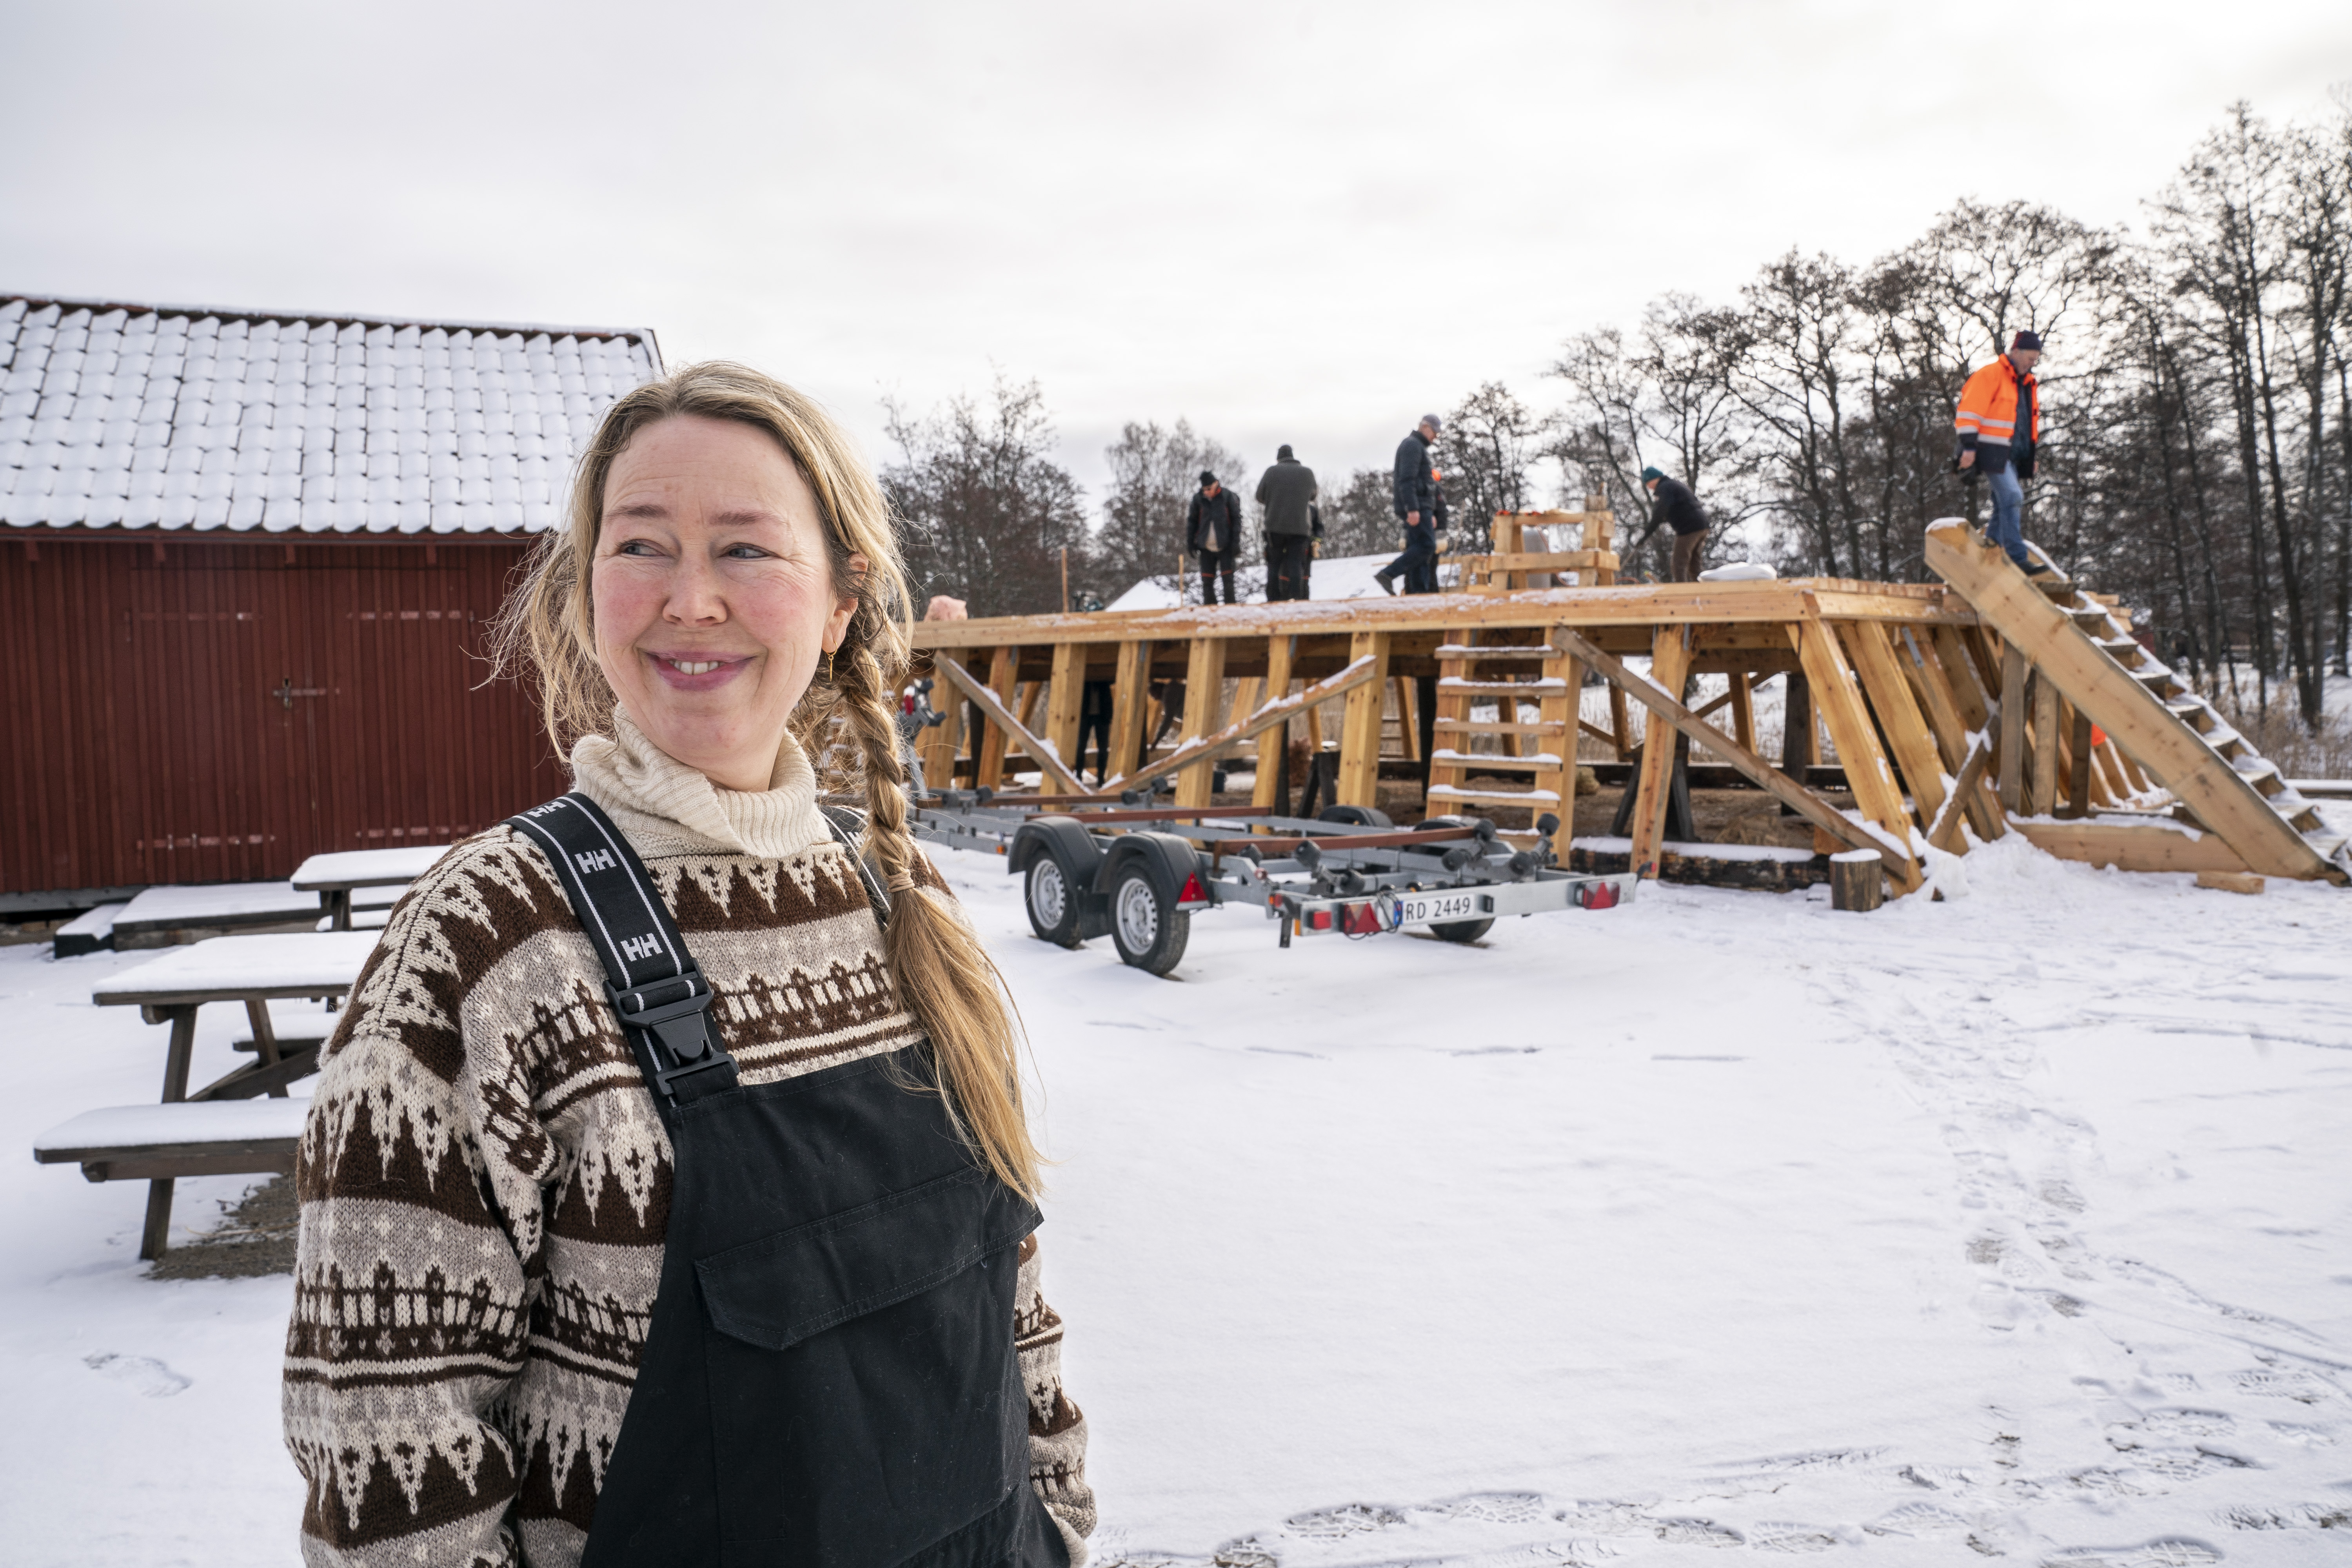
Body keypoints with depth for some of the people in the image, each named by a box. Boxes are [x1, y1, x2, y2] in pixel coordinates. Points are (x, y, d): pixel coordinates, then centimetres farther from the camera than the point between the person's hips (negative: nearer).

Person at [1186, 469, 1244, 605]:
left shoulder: (1228, 496, -5)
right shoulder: (1198, 498, 1)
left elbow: (1237, 520, -2)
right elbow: (1191, 521, 9)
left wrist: (1236, 543, -7)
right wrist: (1190, 543, 5)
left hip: (1225, 546, -2)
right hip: (1206, 546, 2)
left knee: (1228, 577, -2)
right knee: (1207, 578, 5)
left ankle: (1231, 603, 4)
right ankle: (1209, 604, 12)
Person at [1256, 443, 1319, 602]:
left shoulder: (1272, 472, 2)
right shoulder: (1308, 472, 7)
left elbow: (1260, 497, 7)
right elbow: (1312, 495, 19)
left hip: (1276, 525, 0)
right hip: (1300, 527, 1)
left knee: (1274, 564, 7)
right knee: (1296, 565, -1)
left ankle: (1273, 599, 2)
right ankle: (1296, 598, -11)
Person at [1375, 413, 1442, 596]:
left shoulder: (1420, 448, 27)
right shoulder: (1412, 445, -7)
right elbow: (1406, 479, -19)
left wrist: (1431, 513, 25)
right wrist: (1413, 509, -26)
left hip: (1419, 508, 11)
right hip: (1416, 506, -11)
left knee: (1418, 549, 5)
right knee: (1427, 547, -17)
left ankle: (1417, 593, 2)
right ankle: (1387, 574, -22)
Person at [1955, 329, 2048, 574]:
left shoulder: (2028, 383, 19)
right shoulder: (1990, 375, -8)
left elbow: (2030, 421, 28)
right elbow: (1969, 411, -13)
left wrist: (2031, 457, 25)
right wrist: (1968, 446, -19)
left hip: (2015, 455, 9)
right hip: (1993, 452, -9)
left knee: (2004, 506, 8)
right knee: (2012, 498, -18)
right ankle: (2018, 559, -19)